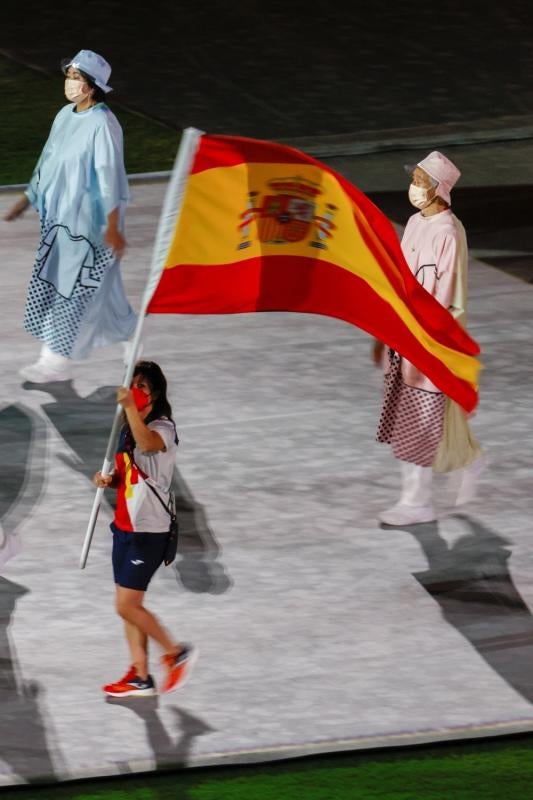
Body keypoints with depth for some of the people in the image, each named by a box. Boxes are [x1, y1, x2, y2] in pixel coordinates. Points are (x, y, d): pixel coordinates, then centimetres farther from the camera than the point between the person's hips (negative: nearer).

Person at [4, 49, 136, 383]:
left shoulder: (103, 124, -19)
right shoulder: (66, 116, 5)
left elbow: (110, 178, -19)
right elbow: (48, 162, 16)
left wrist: (113, 227, -19)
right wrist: (27, 199, 18)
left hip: (89, 220, -8)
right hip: (60, 217, 8)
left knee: (74, 287, -2)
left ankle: (57, 361, 5)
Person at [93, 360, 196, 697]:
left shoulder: (163, 427, -14)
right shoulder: (128, 428, 12)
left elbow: (147, 444, -39)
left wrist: (131, 407, -45)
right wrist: (109, 479, 2)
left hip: (148, 530, -9)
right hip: (125, 526, 9)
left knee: (127, 606, -9)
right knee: (128, 606, 8)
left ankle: (177, 653, 8)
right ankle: (140, 678, 14)